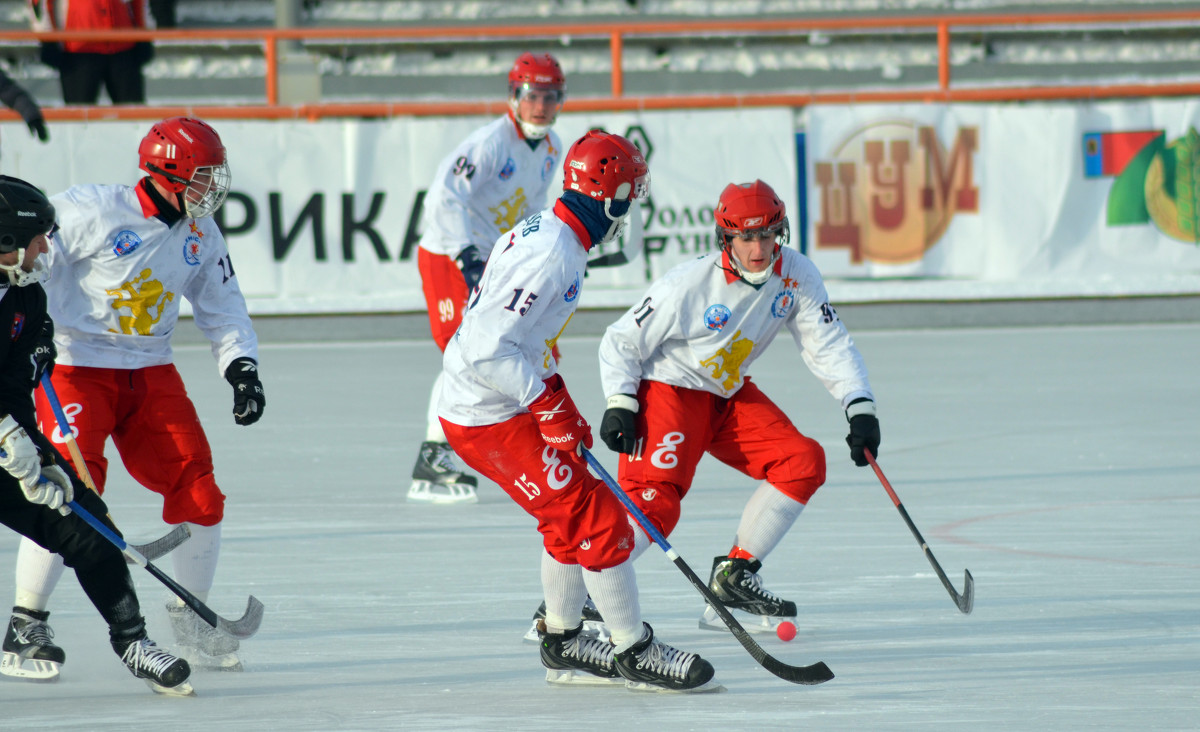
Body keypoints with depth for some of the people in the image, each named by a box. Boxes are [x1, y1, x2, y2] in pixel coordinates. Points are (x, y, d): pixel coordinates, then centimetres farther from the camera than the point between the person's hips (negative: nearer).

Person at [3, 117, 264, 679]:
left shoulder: (199, 234, 5)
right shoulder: (91, 211, -16)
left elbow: (222, 308, 16)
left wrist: (241, 366, 2)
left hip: (151, 374, 6)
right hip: (75, 368, -6)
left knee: (198, 488, -1)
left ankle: (192, 619, 17)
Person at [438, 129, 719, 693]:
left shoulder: (547, 234, 8)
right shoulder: (551, 256, -24)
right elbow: (487, 349, -29)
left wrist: (556, 397, 20)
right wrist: (551, 406, -22)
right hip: (490, 420, -10)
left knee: (571, 514, 19)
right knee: (597, 519, -7)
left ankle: (562, 644, 30)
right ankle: (634, 651, 1)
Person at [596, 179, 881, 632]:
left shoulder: (796, 276, -10)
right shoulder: (688, 285, -25)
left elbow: (828, 346, -5)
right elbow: (621, 341, -15)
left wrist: (861, 409, -16)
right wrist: (619, 405, -24)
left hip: (730, 397, 7)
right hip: (669, 391, -7)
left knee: (804, 462, -6)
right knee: (653, 504, -23)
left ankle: (733, 578, 2)